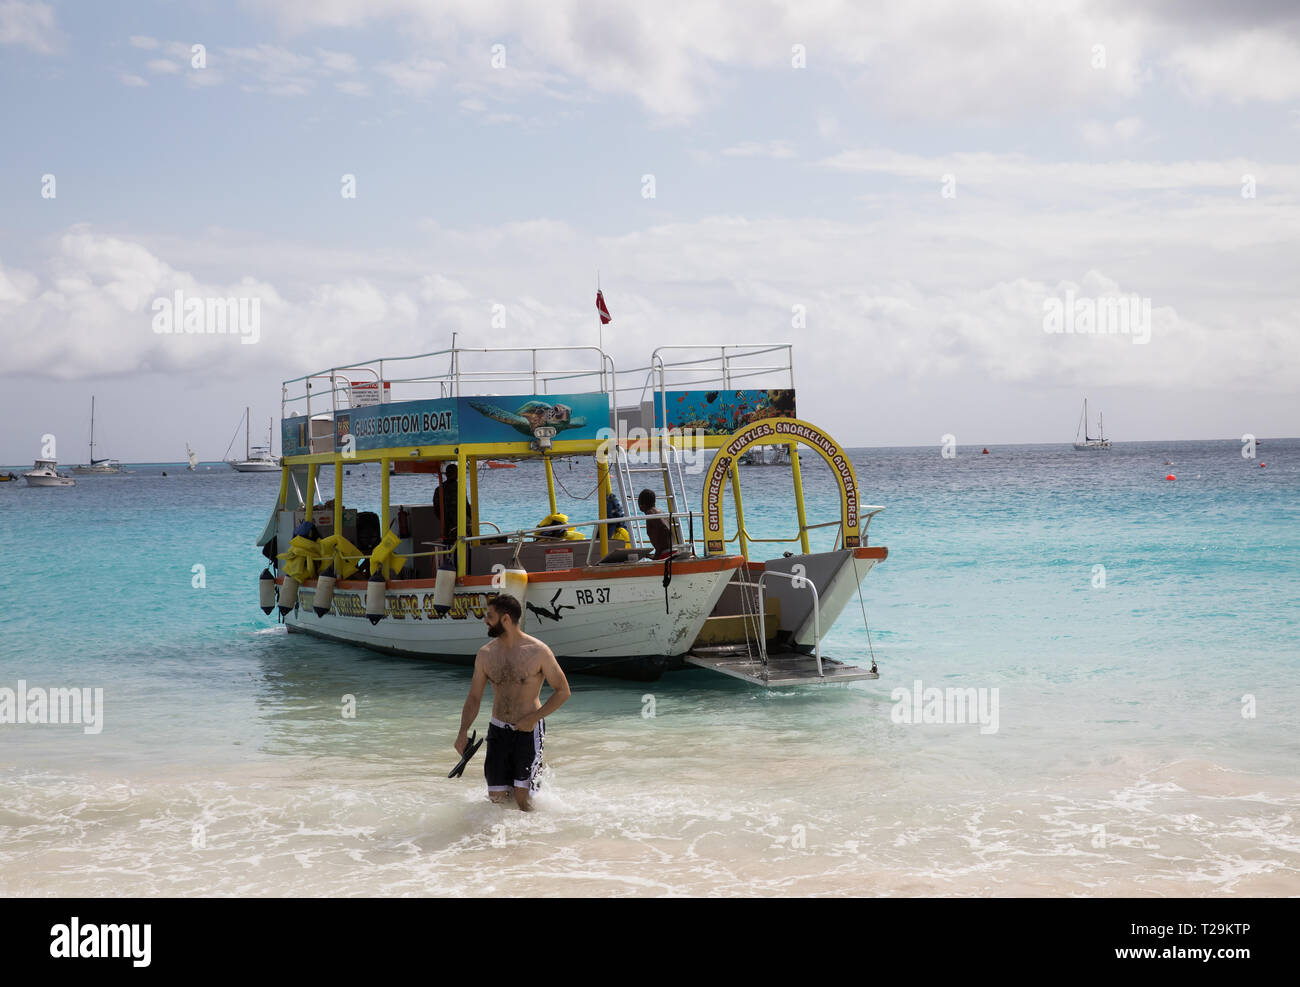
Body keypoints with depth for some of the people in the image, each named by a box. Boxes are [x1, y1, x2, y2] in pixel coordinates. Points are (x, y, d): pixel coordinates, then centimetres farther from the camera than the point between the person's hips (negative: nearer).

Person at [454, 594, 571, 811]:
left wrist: (534, 718, -14)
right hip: (498, 730, 4)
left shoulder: (538, 651, -10)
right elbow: (474, 698, 8)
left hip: (528, 730, -4)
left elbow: (563, 692, -4)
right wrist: (463, 731, -7)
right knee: (497, 797, 1)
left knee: (522, 797, -11)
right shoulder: (485, 654, 2)